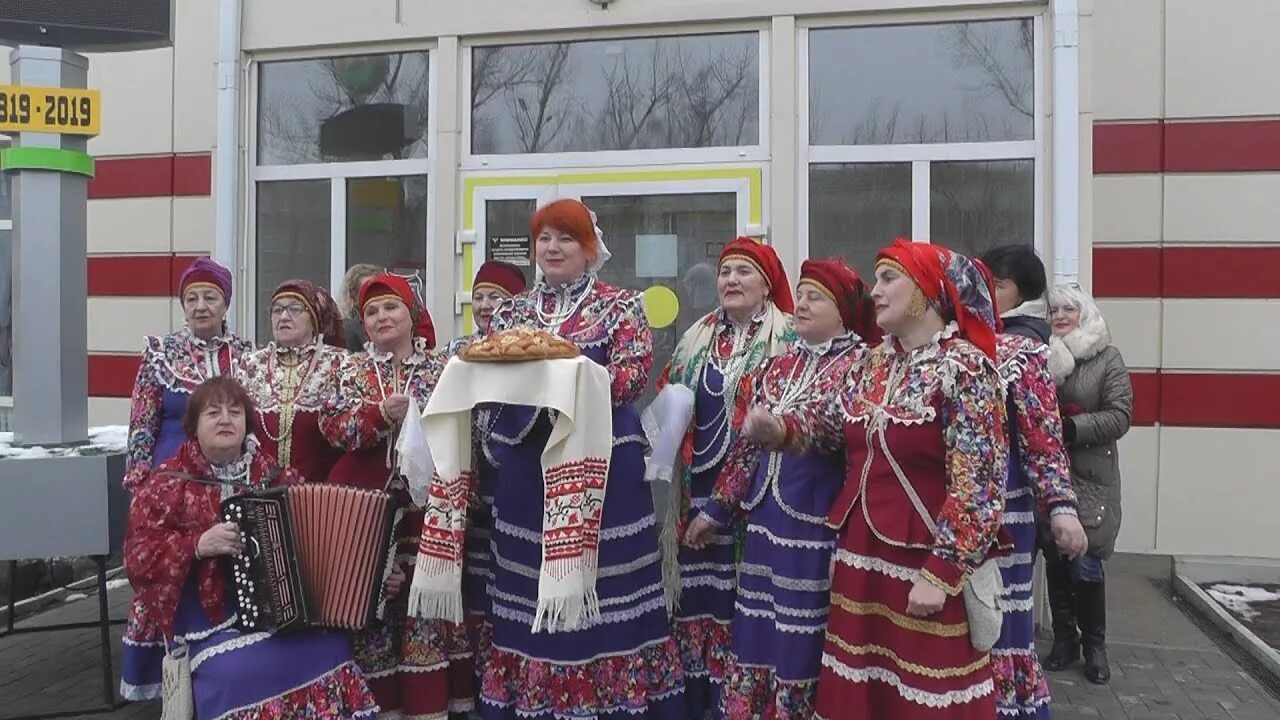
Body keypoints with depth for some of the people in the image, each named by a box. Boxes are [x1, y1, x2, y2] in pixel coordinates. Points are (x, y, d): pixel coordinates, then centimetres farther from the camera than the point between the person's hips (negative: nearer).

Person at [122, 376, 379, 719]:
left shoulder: (274, 473, 13)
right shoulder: (166, 484, 5)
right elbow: (139, 559, -1)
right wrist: (198, 545, -17)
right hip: (214, 620, -2)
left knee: (332, 652, -23)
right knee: (238, 673, -30)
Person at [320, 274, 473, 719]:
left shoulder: (440, 369, 6)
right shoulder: (352, 368, 7)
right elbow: (332, 428, -5)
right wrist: (381, 414, -20)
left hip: (425, 502, 0)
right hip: (365, 501, 0)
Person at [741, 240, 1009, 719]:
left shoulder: (964, 366, -12)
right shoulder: (873, 364, 10)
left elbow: (975, 483, -16)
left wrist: (941, 572, -18)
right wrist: (779, 428, -10)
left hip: (925, 563, -6)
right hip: (862, 551, 7)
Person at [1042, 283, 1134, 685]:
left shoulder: (1107, 358, -1)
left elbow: (1120, 416, -7)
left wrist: (1071, 427, -19)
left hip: (1090, 478, -2)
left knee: (1085, 564, -3)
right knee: (1054, 560, 8)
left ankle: (1094, 644, 17)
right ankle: (1064, 639, 24)